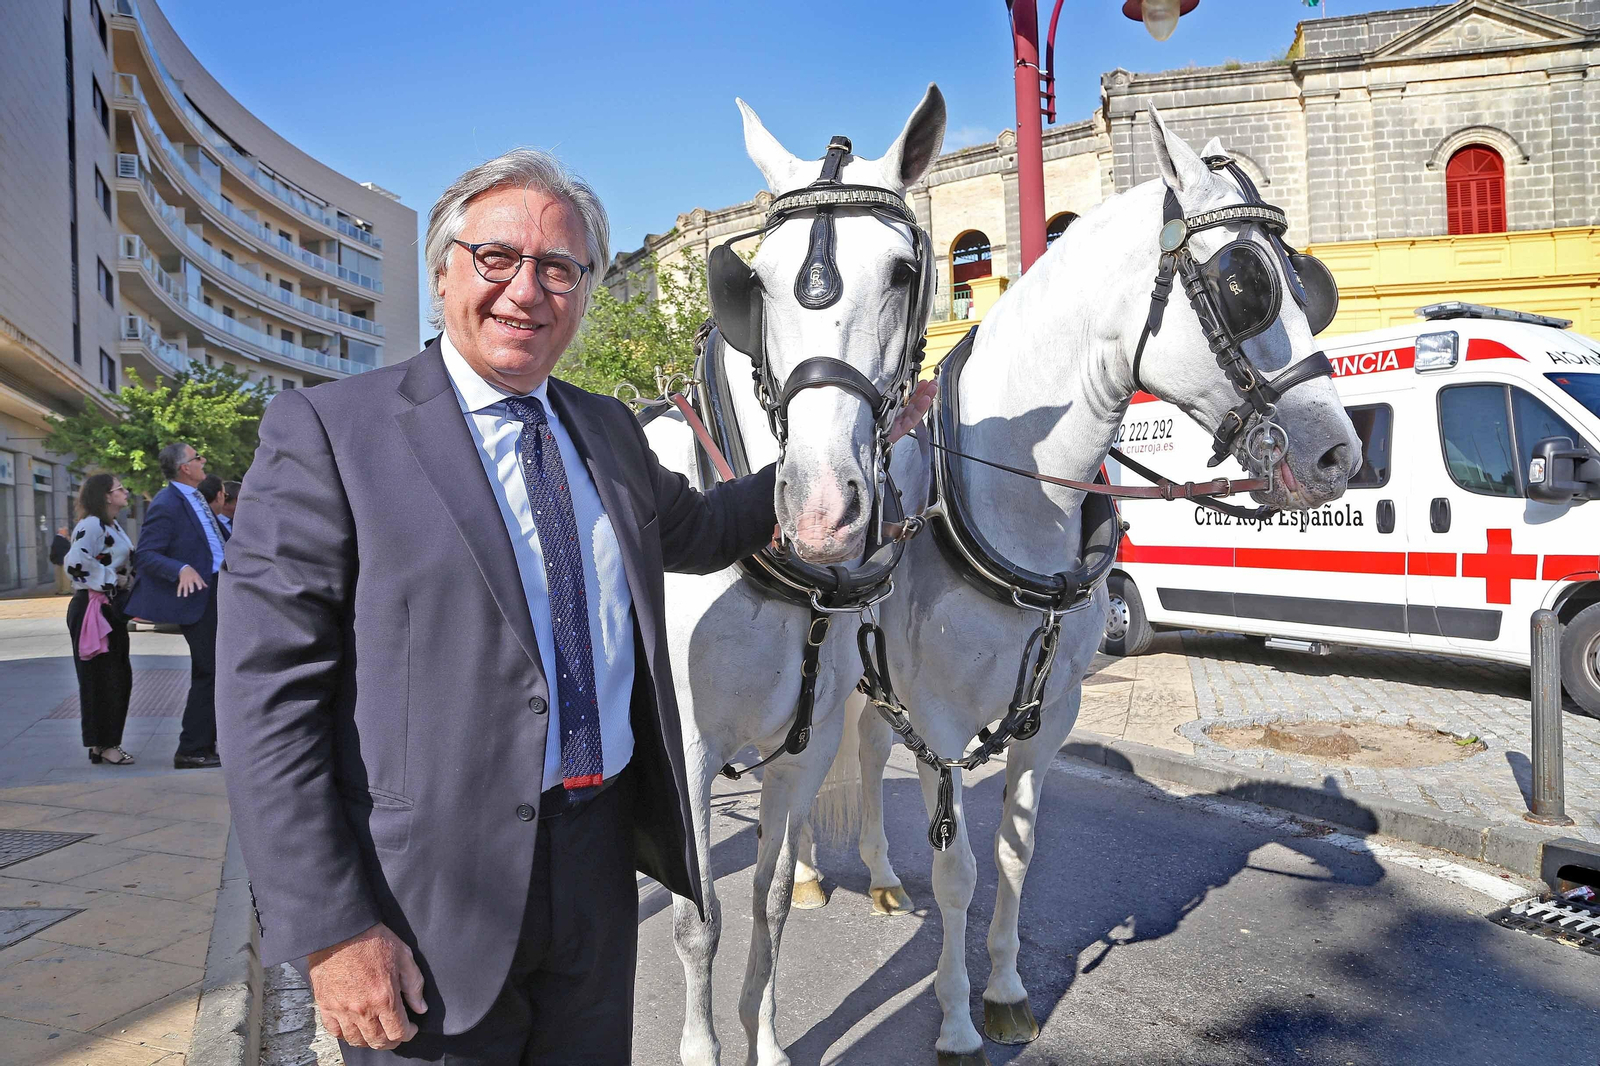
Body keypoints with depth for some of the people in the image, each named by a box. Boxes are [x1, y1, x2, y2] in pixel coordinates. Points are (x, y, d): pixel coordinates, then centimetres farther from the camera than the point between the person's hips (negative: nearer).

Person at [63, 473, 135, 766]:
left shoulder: (113, 526, 16)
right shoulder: (91, 525, -15)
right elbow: (76, 562, -28)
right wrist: (112, 580, -18)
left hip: (112, 610, 10)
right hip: (93, 608, -10)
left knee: (119, 677, 12)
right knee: (100, 677, -3)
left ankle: (107, 743, 21)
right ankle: (103, 745, 5)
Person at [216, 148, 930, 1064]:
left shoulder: (609, 430, 9)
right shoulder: (329, 432, -9)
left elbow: (693, 528, 29)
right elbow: (268, 700, -12)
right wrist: (332, 931, -16)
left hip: (602, 865, 6)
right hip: (433, 895, -5)